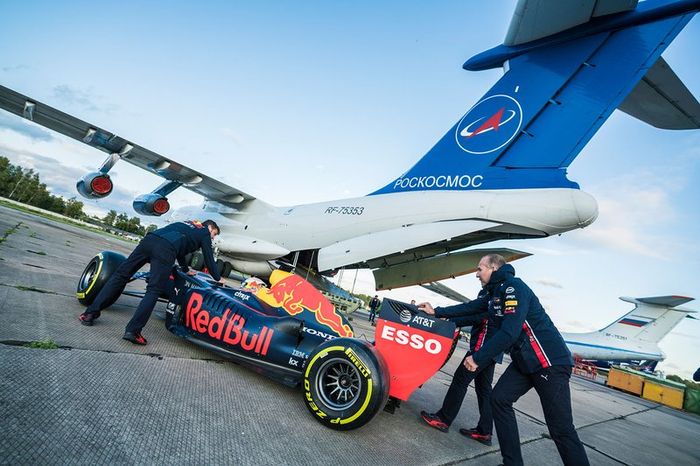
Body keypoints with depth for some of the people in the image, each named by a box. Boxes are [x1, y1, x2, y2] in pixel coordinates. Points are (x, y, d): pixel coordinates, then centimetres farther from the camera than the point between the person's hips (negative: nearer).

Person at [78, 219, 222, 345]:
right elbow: (209, 258, 19)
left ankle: (91, 313, 5)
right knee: (153, 291, -7)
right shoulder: (204, 233, 21)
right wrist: (218, 278, 30)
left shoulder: (187, 225, 39)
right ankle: (132, 330, -16)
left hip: (149, 239, 6)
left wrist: (186, 270, 57)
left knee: (120, 274, 9)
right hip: (166, 250, -6)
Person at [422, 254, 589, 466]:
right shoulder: (495, 292, 13)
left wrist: (478, 358, -19)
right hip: (525, 360, 10)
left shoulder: (514, 287, -17)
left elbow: (510, 332, -25)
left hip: (550, 361, -9)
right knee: (499, 398, 4)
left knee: (560, 428, -5)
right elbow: (469, 308, 21)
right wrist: (436, 312, 24)